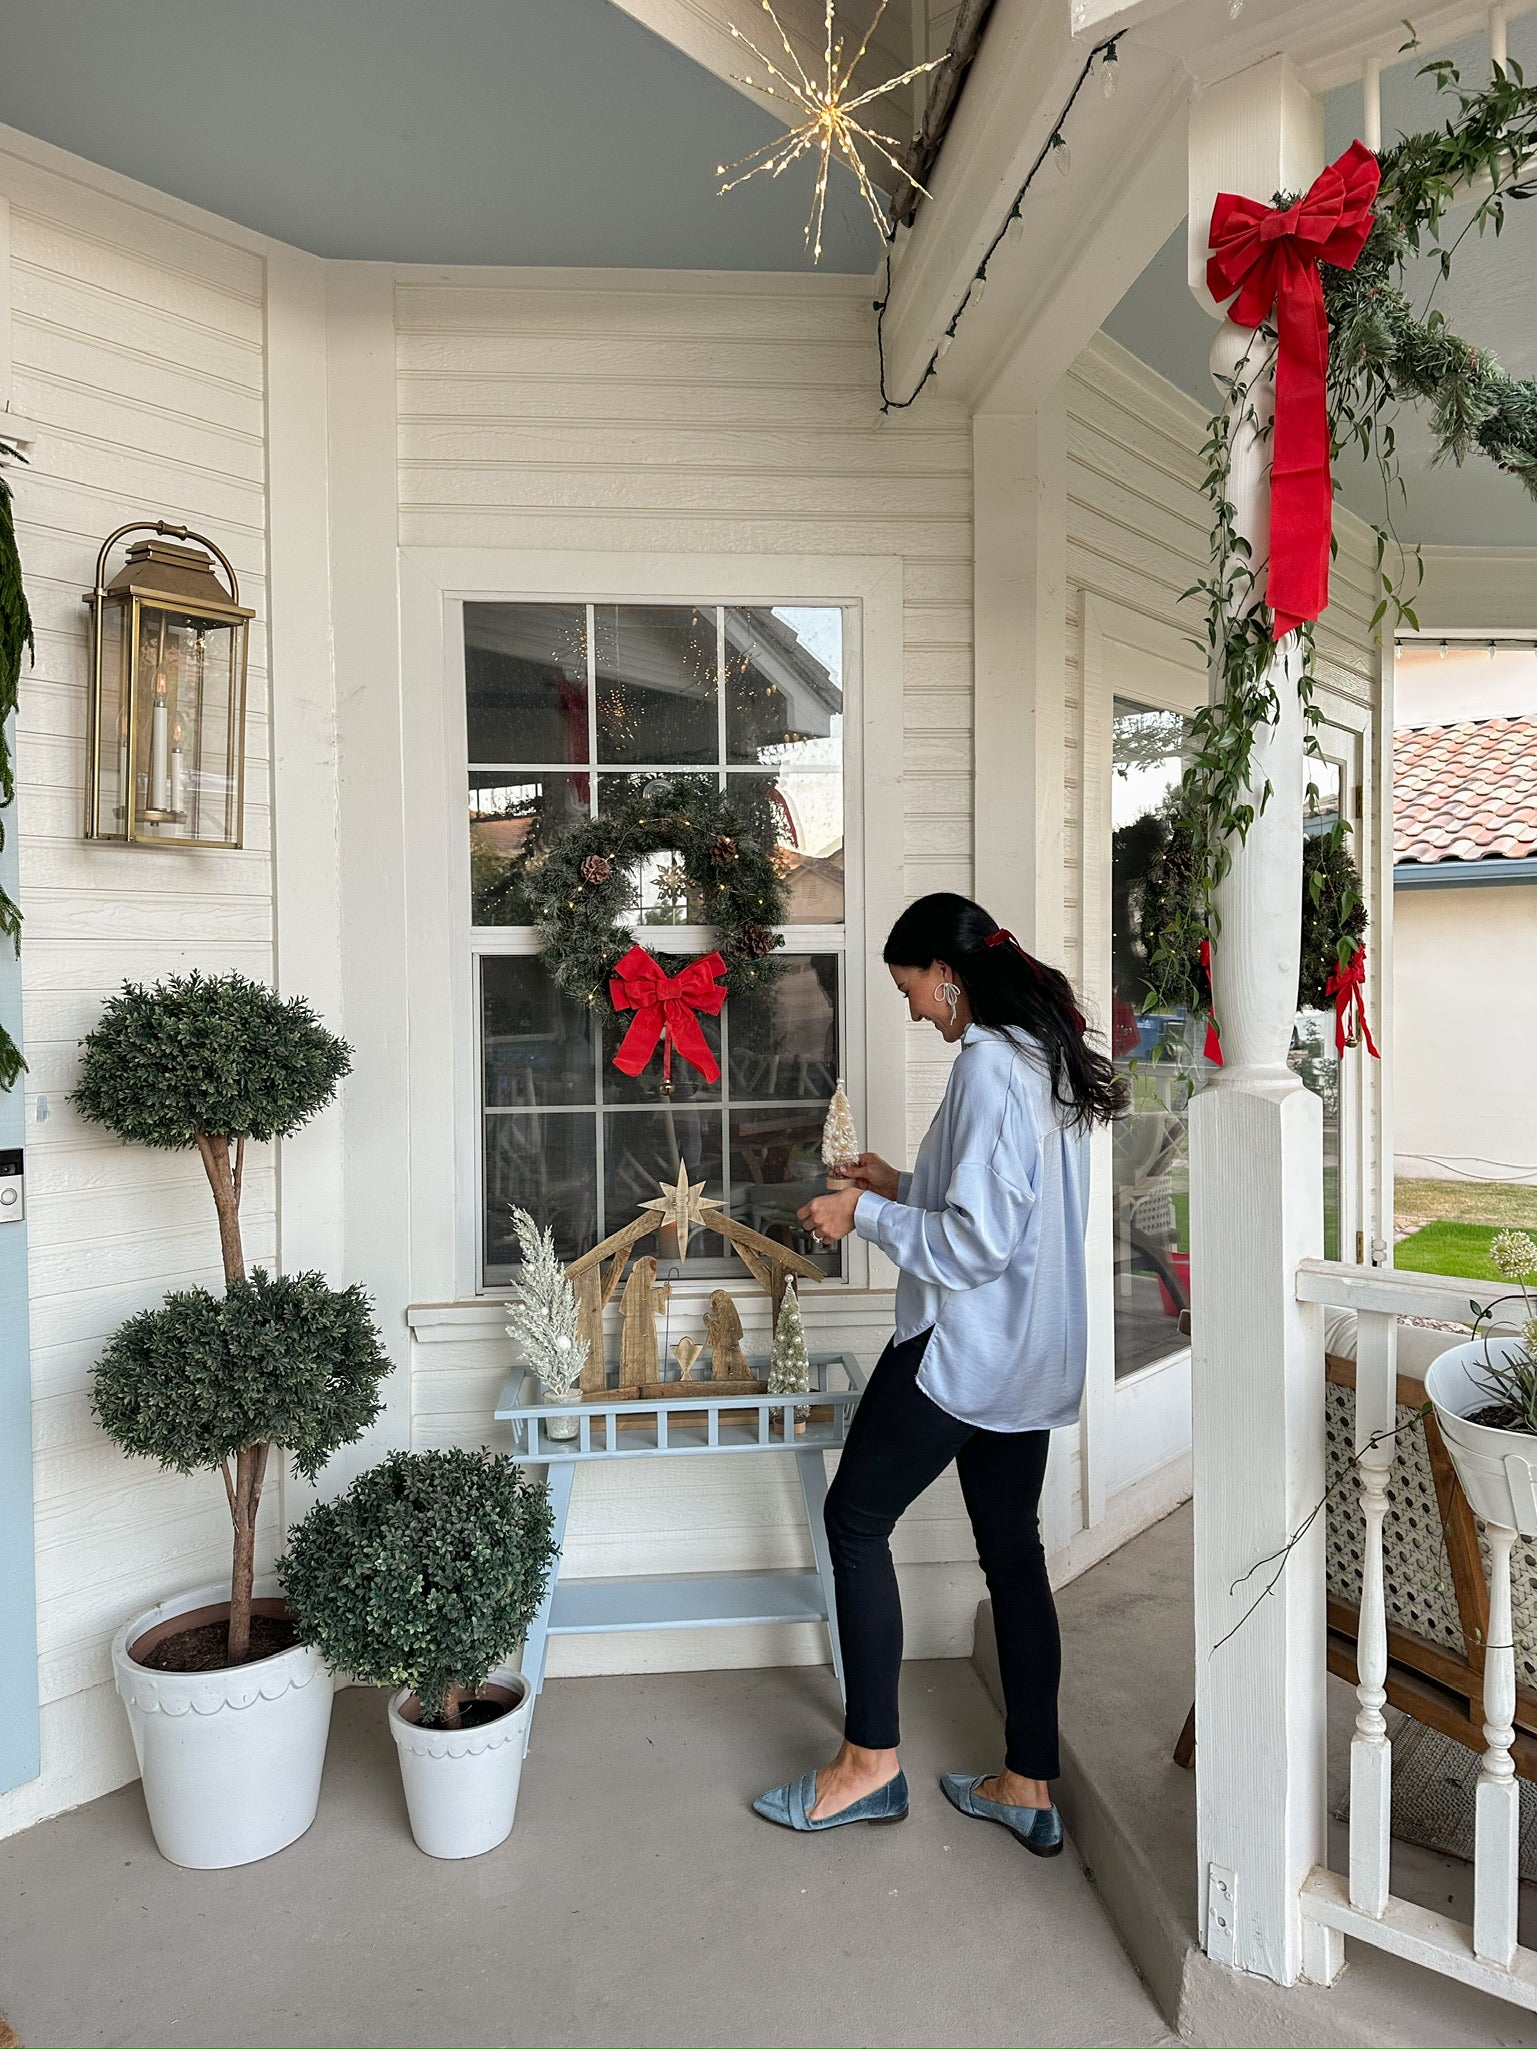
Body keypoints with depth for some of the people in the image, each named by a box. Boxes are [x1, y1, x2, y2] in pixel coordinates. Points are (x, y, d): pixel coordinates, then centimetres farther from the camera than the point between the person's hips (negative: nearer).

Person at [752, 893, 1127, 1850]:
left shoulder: (988, 1065, -20)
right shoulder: (1048, 1055, 11)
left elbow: (978, 1242, -24)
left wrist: (867, 1215, -12)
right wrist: (905, 1185, 17)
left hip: (966, 1347, -10)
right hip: (1034, 1356, 10)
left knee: (856, 1519, 5)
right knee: (1013, 1549, 15)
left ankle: (872, 1759, 16)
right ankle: (1028, 1786, 25)